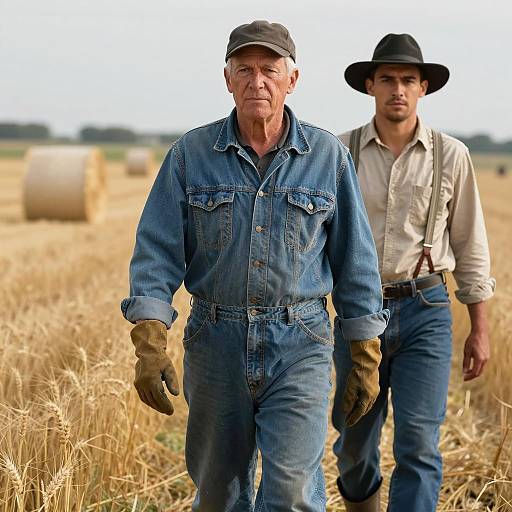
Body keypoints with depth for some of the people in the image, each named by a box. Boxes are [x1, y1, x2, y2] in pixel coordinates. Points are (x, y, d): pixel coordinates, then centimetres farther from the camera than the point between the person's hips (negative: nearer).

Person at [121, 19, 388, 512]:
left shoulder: (327, 155, -1)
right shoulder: (191, 153, 0)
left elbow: (355, 260, 3)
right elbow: (157, 251, -4)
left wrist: (366, 357, 3)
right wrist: (149, 346, -15)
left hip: (299, 347, -1)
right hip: (215, 343, 2)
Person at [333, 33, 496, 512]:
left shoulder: (450, 155, 0)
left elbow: (470, 244, 5)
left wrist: (480, 328, 5)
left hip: (425, 313, -1)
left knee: (418, 445, -9)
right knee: (354, 441, 14)